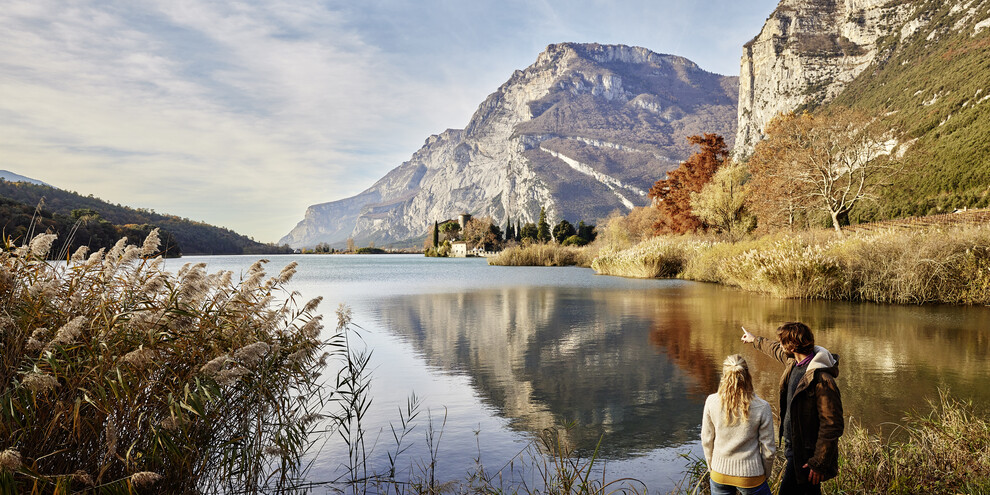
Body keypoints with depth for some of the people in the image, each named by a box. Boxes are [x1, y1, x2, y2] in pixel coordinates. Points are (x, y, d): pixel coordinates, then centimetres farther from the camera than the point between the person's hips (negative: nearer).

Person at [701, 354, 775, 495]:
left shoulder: (712, 402, -10)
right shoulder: (762, 408, -15)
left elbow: (706, 441, 0)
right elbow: (768, 449, -7)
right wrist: (765, 474, 11)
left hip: (719, 474, 2)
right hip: (750, 475, -2)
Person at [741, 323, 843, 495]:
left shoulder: (822, 379, -25)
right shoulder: (793, 361, 2)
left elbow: (832, 425, -24)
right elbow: (775, 350, 28)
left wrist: (819, 463, -22)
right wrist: (755, 340, 45)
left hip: (807, 454, -9)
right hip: (794, 448, 9)